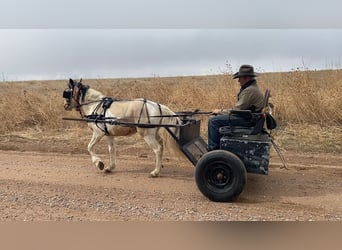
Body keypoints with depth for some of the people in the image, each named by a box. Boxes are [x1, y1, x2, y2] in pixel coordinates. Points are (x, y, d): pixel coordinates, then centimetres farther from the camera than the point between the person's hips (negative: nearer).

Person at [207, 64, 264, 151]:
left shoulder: (250, 90, -21)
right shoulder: (251, 87, 13)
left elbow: (237, 110, -22)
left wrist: (220, 111, -9)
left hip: (246, 120, -11)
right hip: (247, 116, 11)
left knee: (213, 121, -15)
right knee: (218, 118, 19)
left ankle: (213, 149, -5)